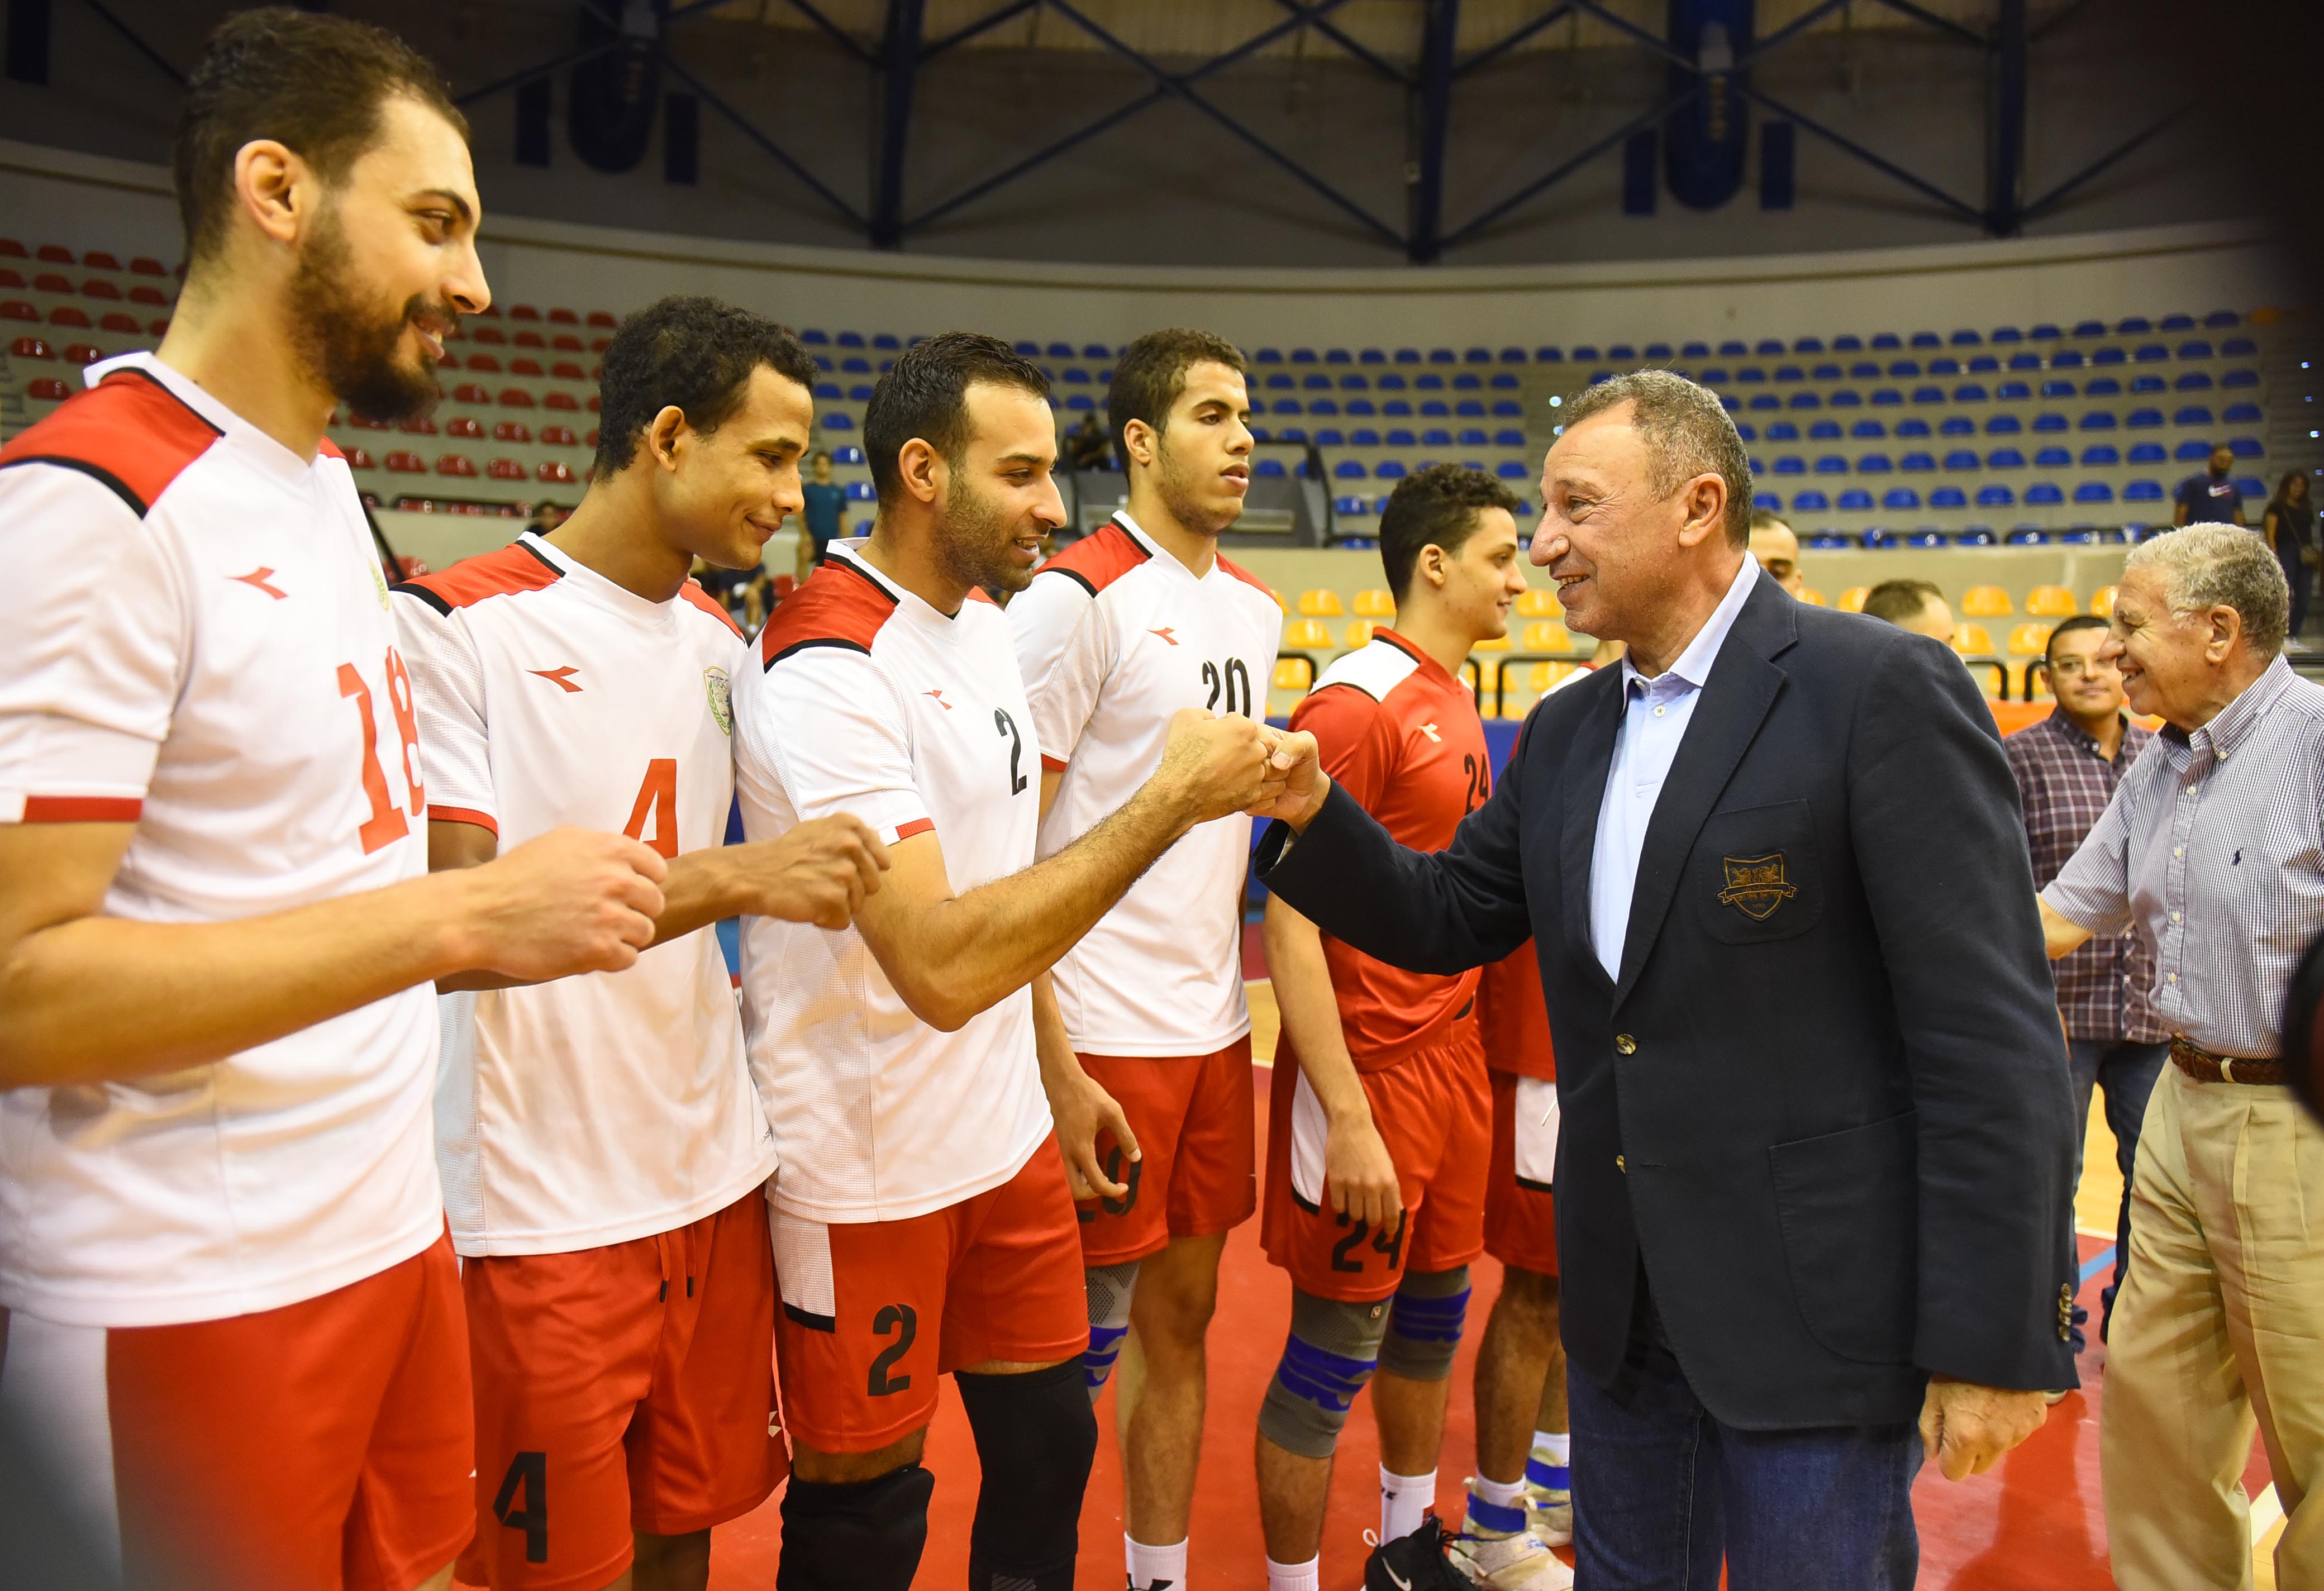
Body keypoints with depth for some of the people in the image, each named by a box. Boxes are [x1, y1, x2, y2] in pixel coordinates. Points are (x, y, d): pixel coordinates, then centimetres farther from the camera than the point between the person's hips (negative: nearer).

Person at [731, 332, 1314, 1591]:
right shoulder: (829, 668, -23)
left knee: (1048, 1445, 18)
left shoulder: (987, 624, 5)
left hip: (1007, 1136, 8)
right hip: (869, 1174, -7)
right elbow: (943, 968, -32)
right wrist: (1171, 801, -28)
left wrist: (1057, 1075, 14)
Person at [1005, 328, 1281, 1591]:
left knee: (1181, 1316, 16)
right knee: (1081, 1346, 4)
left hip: (1216, 1027, 7)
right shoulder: (1078, 598, -12)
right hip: (1104, 1040, -7)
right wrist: (1054, 1071, -17)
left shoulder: (1256, 611, 11)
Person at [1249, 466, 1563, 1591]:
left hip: (1453, 1054, 9)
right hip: (1370, 1068, -9)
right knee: (1334, 1353, 2)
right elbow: (1289, 921, -20)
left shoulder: (1456, 704, 12)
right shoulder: (1356, 703, -16)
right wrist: (1348, 1119, -23)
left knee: (1432, 1316, 20)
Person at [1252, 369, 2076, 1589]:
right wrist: (1312, 813, -6)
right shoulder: (1566, 733, 9)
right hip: (1621, 1303, 7)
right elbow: (1444, 920, 11)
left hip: (1815, 1309, -6)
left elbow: (1990, 1035, -16)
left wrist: (1991, 1342, -17)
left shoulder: (1881, 689, -14)